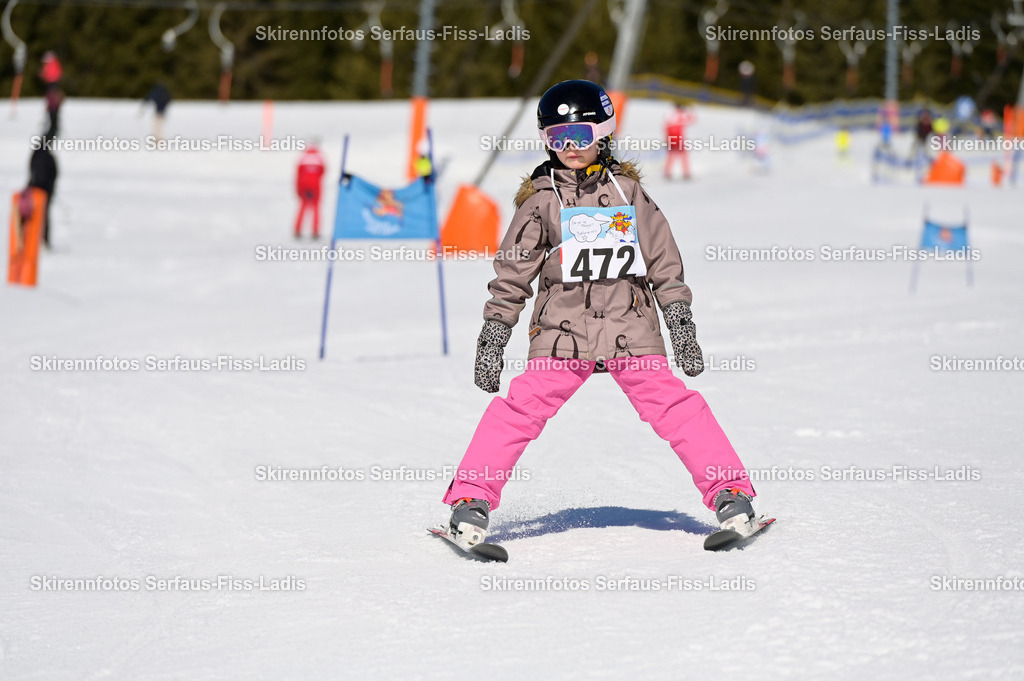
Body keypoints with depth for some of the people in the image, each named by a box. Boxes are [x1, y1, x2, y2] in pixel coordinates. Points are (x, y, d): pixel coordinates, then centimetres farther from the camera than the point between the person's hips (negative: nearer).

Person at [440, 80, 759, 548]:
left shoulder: (628, 191, 8)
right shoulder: (541, 199, 5)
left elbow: (663, 262, 12)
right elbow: (512, 274, 8)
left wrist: (681, 324, 7)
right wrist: (492, 338, 4)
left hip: (631, 330, 1)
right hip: (562, 330, 0)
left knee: (677, 408, -9)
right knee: (521, 408, -13)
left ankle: (730, 493, -3)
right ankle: (471, 499, -10)